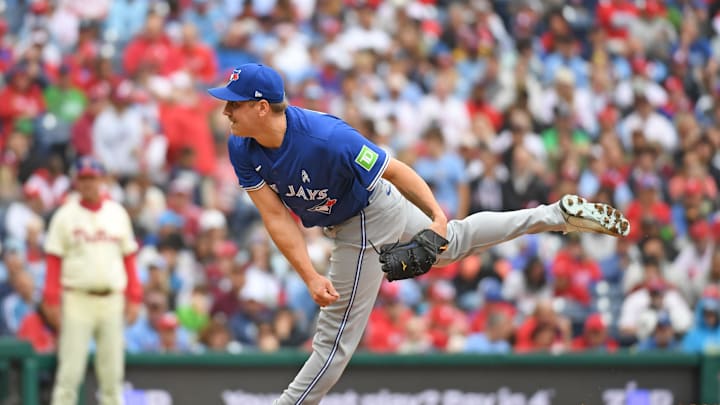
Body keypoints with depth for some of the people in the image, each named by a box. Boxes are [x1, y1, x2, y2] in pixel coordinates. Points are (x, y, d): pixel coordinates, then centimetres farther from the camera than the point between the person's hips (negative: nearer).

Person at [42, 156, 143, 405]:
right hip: (77, 299, -3)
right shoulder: (65, 216, 1)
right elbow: (54, 261, -1)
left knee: (112, 370, 6)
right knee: (70, 370, -6)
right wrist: (52, 300, -9)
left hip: (112, 299, 3)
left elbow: (129, 257, 12)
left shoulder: (118, 214, 11)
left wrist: (134, 298, 5)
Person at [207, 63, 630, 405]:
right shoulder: (242, 149, -17)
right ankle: (559, 215, 35)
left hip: (367, 220, -8)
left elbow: (394, 169, -25)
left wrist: (436, 214, -32)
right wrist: (311, 277, -27)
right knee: (455, 241, 26)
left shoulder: (326, 137, -37)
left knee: (336, 336, -4)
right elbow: (277, 218, -17)